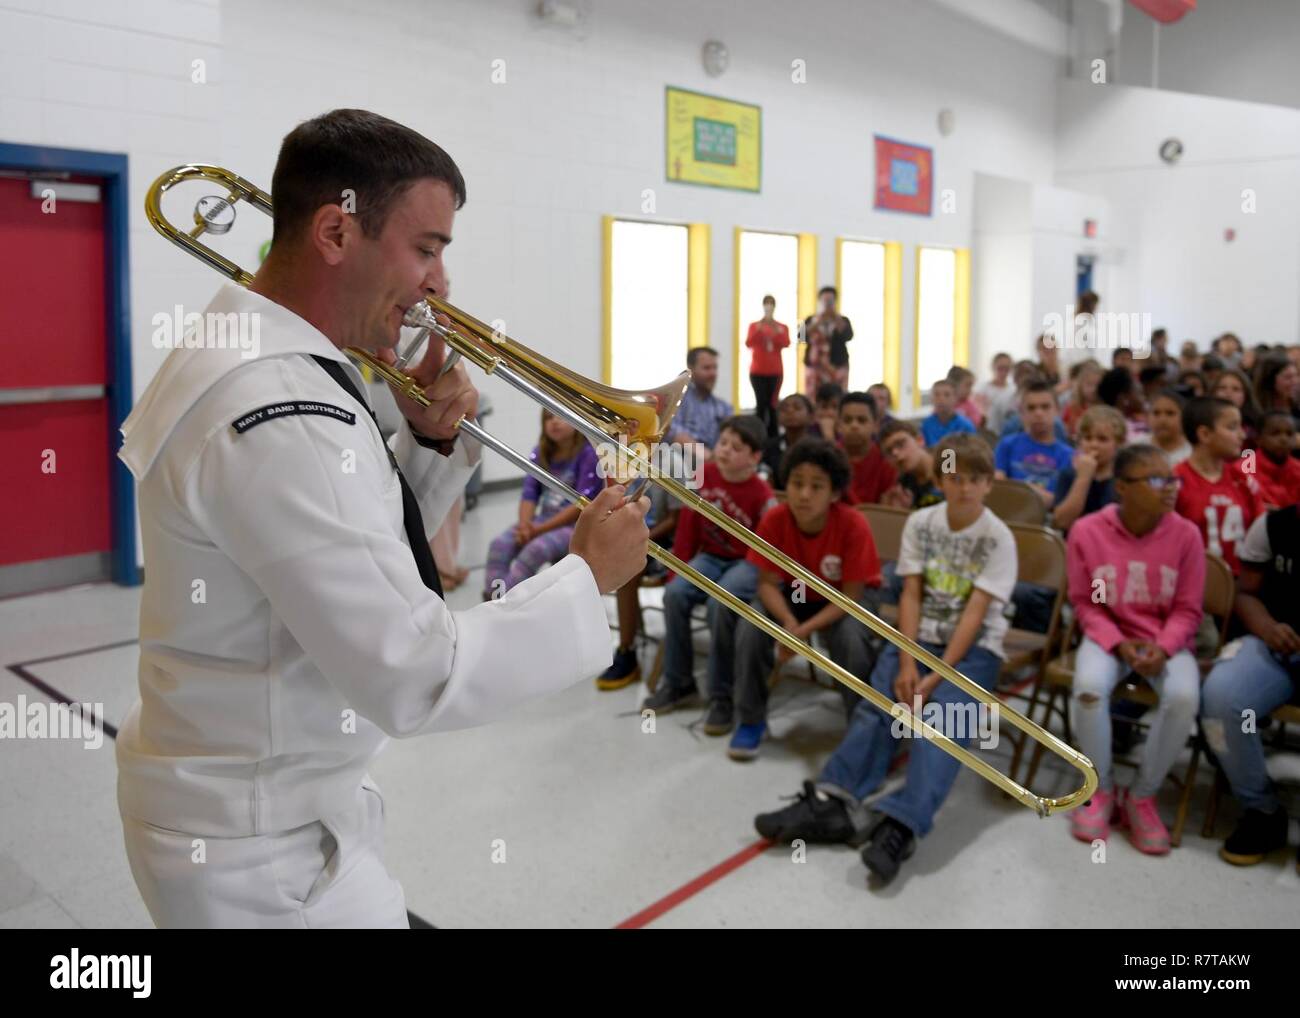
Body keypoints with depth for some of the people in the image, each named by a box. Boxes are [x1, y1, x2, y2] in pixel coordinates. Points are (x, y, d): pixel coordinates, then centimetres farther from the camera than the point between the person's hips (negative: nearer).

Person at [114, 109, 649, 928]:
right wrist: (586, 578, -20)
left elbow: (368, 561, 10)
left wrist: (431, 445, -5)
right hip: (262, 845, -9)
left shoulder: (256, 362, 3)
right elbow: (416, 681, -31)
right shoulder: (277, 415, -29)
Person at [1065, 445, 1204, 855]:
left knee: (1184, 697, -30)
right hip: (1108, 636, 0)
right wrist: (1118, 643, -17)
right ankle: (1101, 790, -6)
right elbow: (1085, 604, -2)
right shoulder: (1086, 531, -10)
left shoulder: (1185, 534, -9)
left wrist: (1163, 647, -20)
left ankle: (1142, 797, -6)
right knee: (1089, 686, -32)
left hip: (1166, 640, 1)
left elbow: (1187, 610, -2)